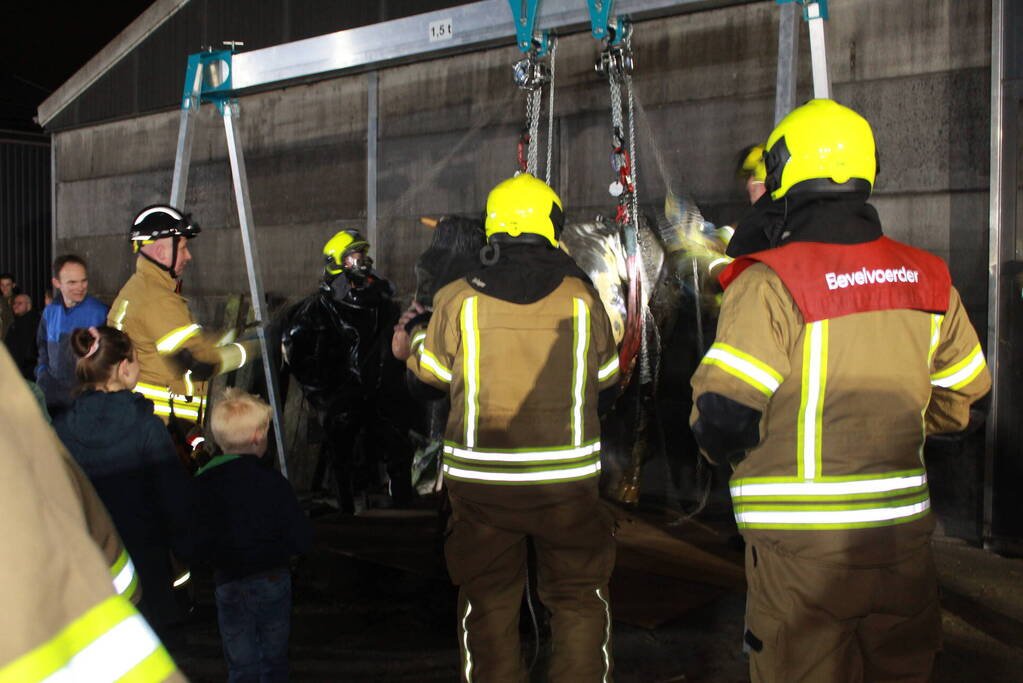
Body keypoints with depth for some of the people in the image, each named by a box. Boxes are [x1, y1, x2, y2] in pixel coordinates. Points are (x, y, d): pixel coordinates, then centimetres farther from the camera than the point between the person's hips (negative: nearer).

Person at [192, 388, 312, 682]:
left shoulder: (201, 483, -10)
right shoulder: (271, 479, -12)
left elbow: (197, 547, -7)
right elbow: (301, 539, -10)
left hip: (230, 584, 0)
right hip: (275, 579, 0)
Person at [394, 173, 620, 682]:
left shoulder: (460, 299, -6)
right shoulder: (581, 296, -4)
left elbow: (432, 370, 9)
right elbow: (606, 381, 8)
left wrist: (415, 333, 29)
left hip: (481, 480, 0)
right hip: (567, 479, 0)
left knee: (488, 602, 15)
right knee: (580, 599, 15)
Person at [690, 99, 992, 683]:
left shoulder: (770, 282, -16)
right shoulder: (927, 279, 2)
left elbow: (722, 413, -19)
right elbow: (962, 399, 12)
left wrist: (725, 445, 3)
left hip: (800, 541, -5)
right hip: (903, 536, 5)